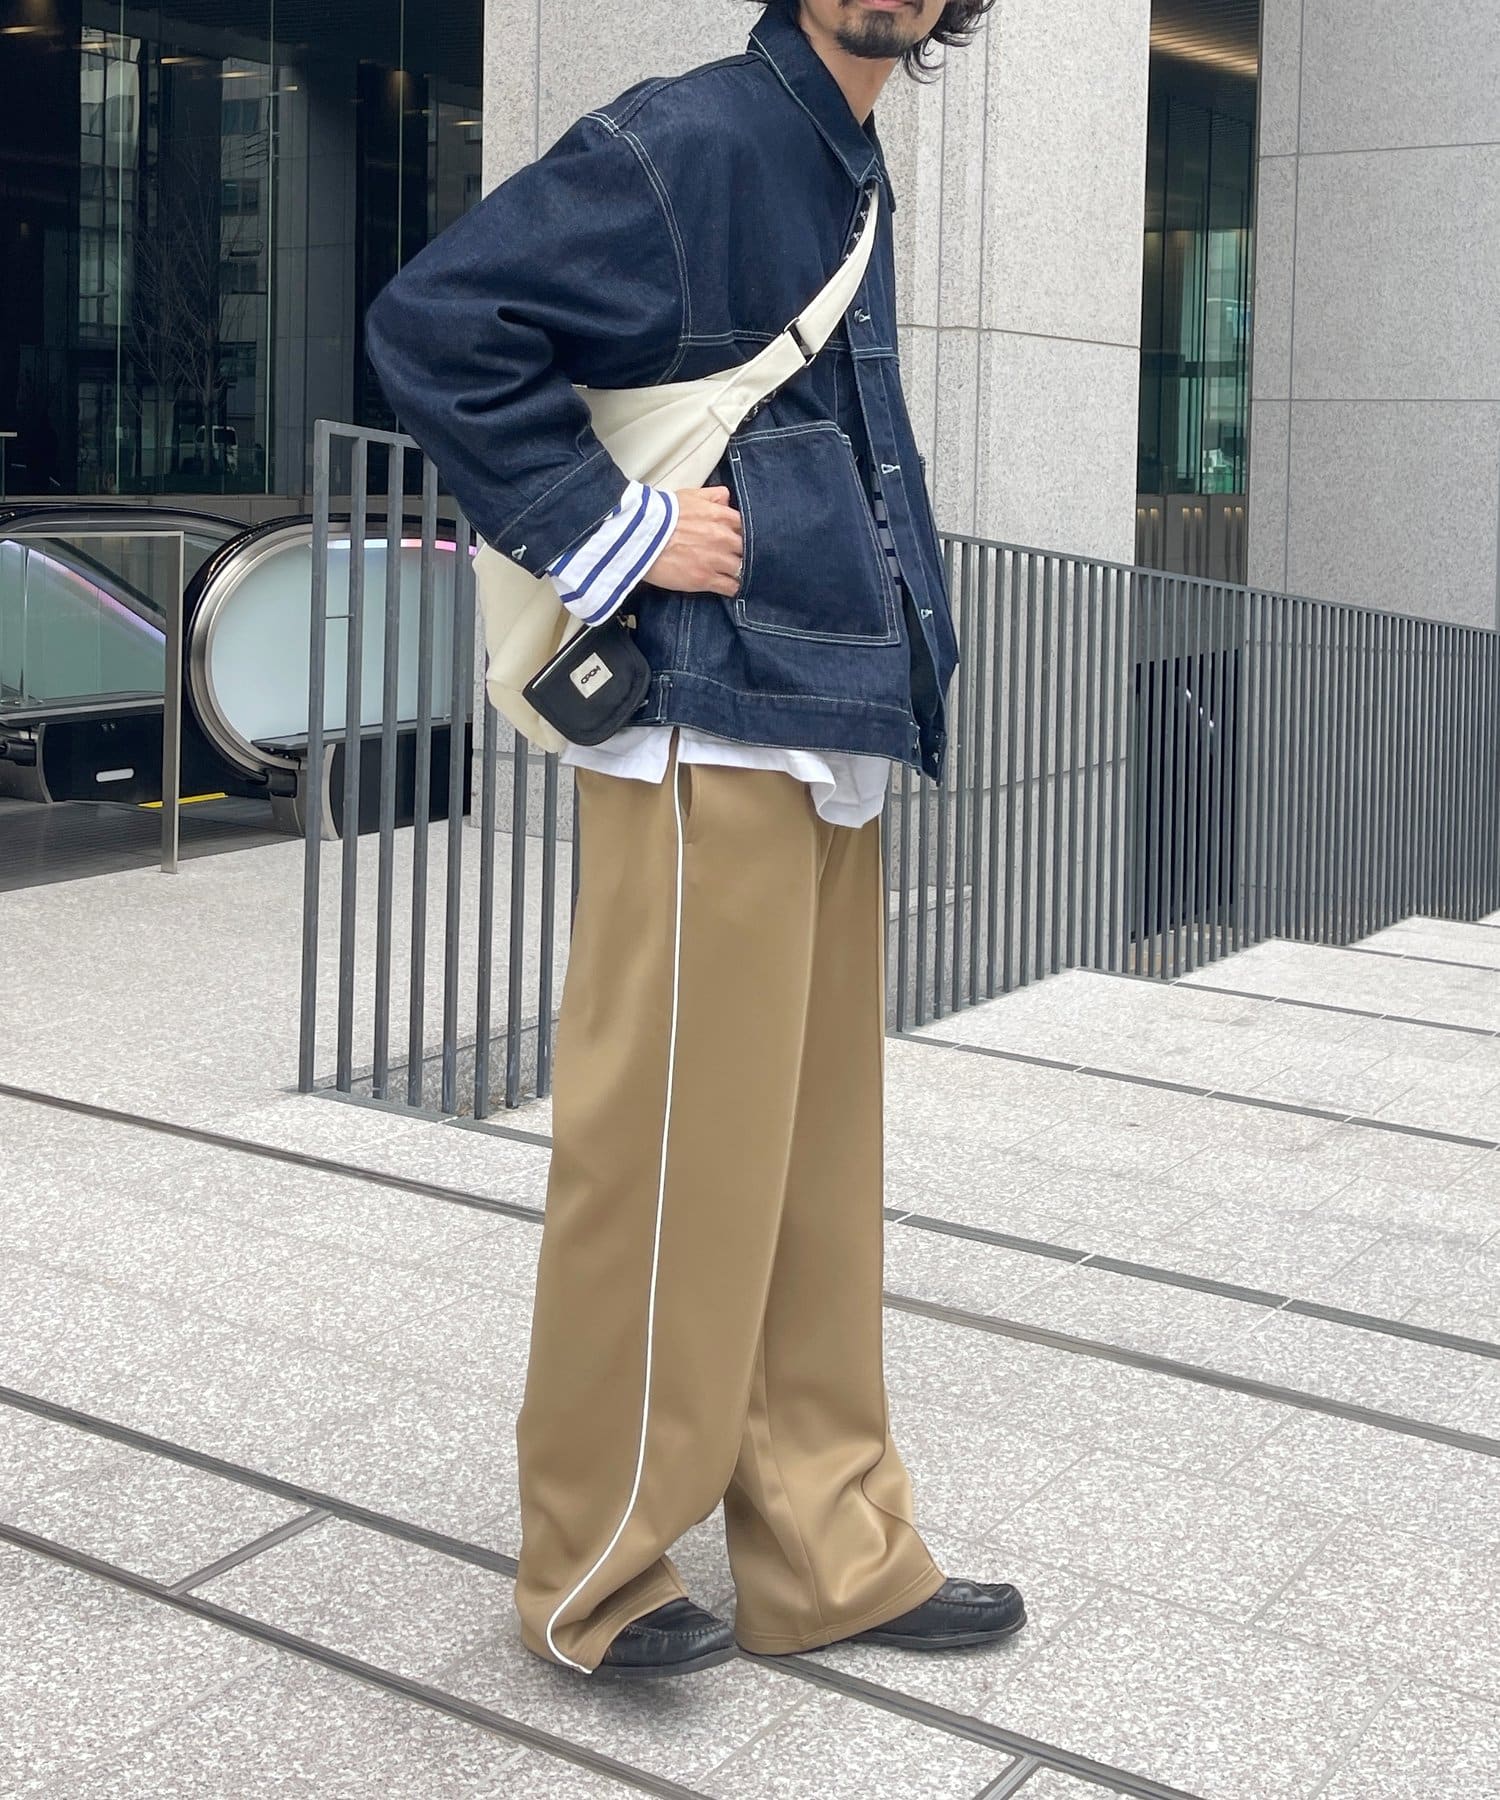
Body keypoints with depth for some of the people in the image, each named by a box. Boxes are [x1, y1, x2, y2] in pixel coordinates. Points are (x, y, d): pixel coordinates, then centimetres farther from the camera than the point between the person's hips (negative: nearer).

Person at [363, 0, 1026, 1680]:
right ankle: (593, 1573, 15)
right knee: (677, 1158, -2)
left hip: (829, 749, 9)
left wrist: (898, 644, 16)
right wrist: (613, 527, -15)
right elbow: (434, 321, -14)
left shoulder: (855, 173, 19)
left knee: (814, 1160, 13)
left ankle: (828, 1555, 24)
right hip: (708, 735, -9)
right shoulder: (687, 139, -8)